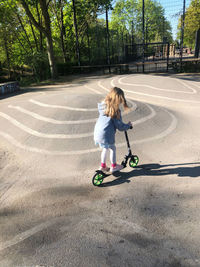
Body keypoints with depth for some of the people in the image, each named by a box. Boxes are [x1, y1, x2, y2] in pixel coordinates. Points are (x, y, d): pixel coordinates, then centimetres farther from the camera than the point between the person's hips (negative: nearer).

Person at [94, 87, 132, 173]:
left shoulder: (104, 105, 5)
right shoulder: (116, 111, -15)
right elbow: (120, 126, -10)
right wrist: (128, 125, 8)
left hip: (97, 133, 7)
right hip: (106, 135, -6)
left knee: (105, 148, 27)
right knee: (112, 149, 18)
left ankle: (103, 166, 38)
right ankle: (113, 166, 34)